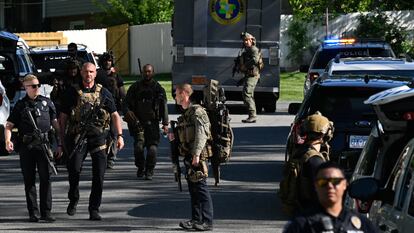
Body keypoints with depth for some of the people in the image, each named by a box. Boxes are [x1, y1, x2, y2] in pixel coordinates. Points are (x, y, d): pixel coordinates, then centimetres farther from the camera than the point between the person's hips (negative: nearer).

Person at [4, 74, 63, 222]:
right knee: (29, 180, 4)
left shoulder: (46, 102, 10)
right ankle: (33, 212, 9)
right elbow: (9, 125, 6)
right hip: (26, 146, 0)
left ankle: (46, 212, -2)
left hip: (43, 144, 0)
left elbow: (56, 124, 14)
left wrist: (60, 144, 9)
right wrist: (8, 140, -12)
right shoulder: (20, 105, 8)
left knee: (45, 178, -6)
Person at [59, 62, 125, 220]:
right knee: (74, 168, -13)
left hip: (98, 136, 1)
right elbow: (63, 116, 9)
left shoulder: (103, 93, 10)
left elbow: (115, 115, 10)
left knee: (99, 175, -4)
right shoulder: (72, 93, 8)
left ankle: (94, 209, 3)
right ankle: (73, 200, 12)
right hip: (77, 136, -1)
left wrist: (120, 136, 1)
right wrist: (63, 137, 2)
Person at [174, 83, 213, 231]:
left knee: (200, 188, -8)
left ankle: (207, 222, -6)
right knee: (193, 190, 11)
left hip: (197, 156, -10)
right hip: (188, 156, 10)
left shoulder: (197, 112, -12)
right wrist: (175, 136, 11)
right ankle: (196, 220, 16)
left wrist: (197, 154, -26)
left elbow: (201, 134, -20)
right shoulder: (186, 114, 17)